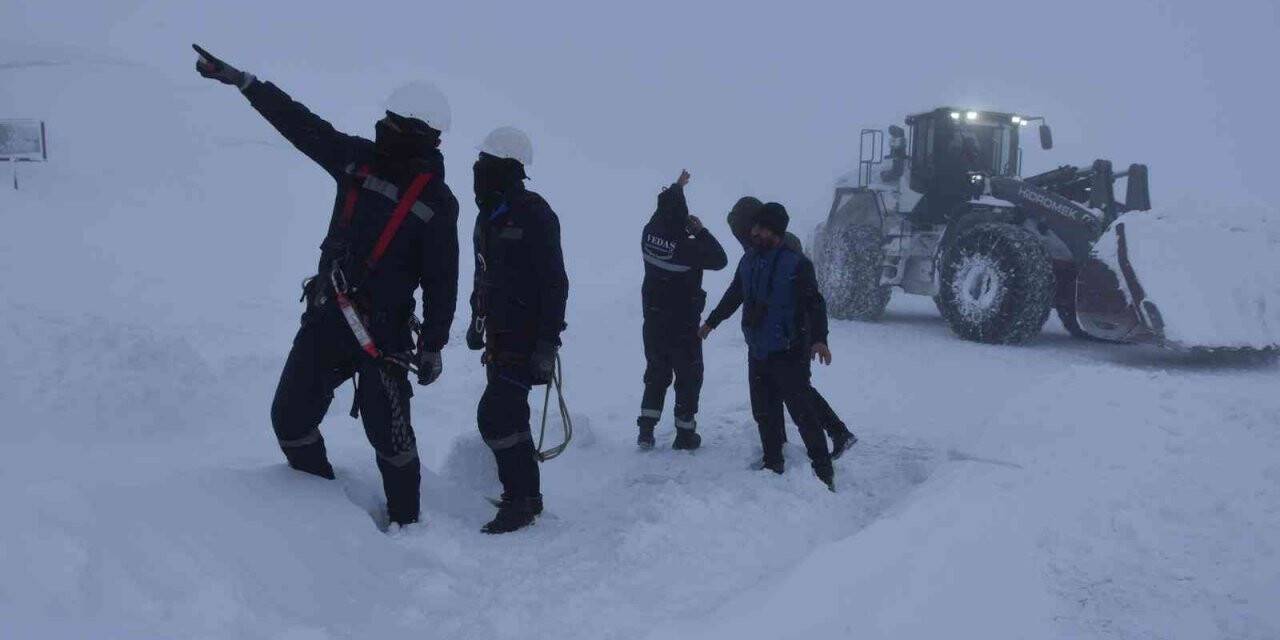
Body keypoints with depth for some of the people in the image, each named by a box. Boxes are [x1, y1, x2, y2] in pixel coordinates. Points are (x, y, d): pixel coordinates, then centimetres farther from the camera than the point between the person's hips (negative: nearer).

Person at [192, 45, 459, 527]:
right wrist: (240, 80, 8)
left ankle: (405, 522, 15)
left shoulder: (437, 201, -8)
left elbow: (441, 280, -5)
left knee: (388, 434, -5)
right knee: (290, 418, 7)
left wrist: (432, 346, -5)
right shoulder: (359, 159, 6)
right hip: (325, 318, 5)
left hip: (383, 331, -5)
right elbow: (300, 123, 10)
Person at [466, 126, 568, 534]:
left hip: (527, 337, -9)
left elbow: (554, 283, -18)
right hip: (500, 335, 9)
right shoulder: (489, 215, 12)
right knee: (509, 414, 14)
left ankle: (519, 500, -4)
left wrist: (548, 342, -21)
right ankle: (527, 496, 25)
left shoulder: (534, 214, -15)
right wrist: (477, 320, 27)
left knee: (495, 416, -14)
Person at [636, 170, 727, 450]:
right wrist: (701, 231, -6)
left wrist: (677, 187, 28)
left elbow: (664, 209, 15)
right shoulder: (687, 247, -24)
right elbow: (719, 259, -11)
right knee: (689, 377, 9)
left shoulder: (649, 235, -7)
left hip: (653, 322, 6)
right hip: (683, 324, -6)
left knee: (656, 374, 18)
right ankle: (685, 434, 13)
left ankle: (646, 430, 13)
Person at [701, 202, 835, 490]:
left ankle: (824, 472, 1)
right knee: (764, 412, 13)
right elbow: (734, 295, 23)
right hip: (757, 351, 7)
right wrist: (711, 322, 32)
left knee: (802, 412, -7)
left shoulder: (796, 263, -12)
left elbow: (814, 303, -16)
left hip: (788, 353, -7)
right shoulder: (749, 261, 7)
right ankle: (773, 464, 27)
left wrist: (819, 339, -29)